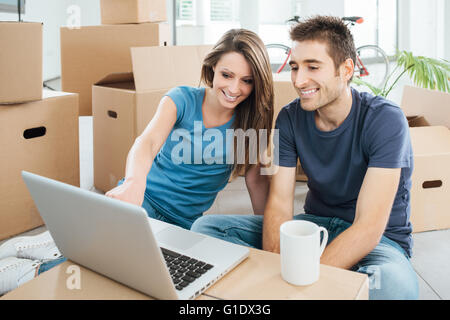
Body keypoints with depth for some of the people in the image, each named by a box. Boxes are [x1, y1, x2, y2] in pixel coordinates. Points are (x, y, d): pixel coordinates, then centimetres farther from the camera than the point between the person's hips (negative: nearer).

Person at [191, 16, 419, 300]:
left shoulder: (385, 119, -19)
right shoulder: (290, 118, -4)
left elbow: (369, 227, -26)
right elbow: (279, 204, -10)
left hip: (379, 239, -4)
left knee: (395, 283, -42)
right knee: (207, 227, -12)